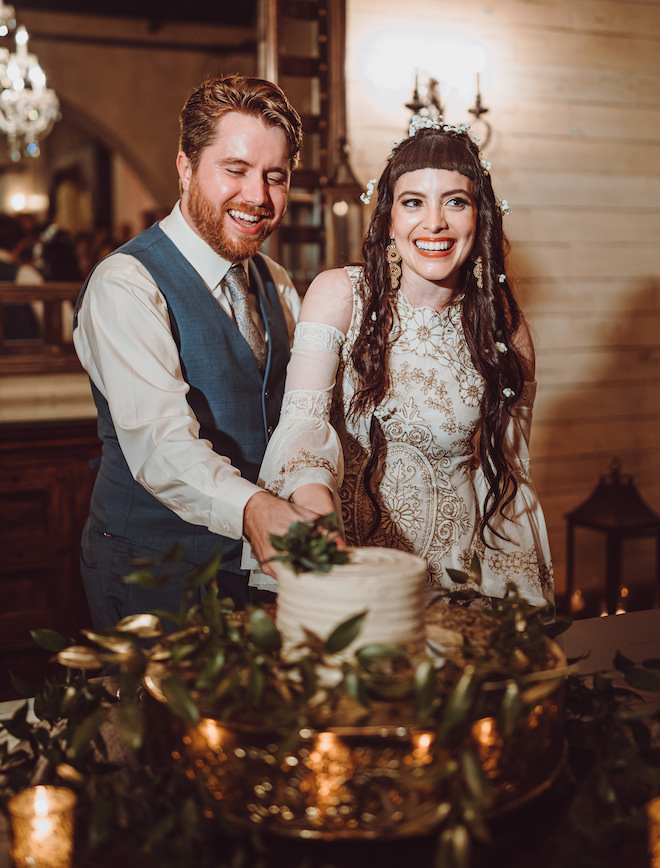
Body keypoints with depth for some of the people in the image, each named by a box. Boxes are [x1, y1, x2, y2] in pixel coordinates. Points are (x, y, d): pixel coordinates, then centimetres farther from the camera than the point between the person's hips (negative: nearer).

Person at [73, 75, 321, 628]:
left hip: (263, 563, 7)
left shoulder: (278, 286, 6)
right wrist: (252, 511, -51)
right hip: (155, 575, -6)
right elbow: (159, 442, -33)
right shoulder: (124, 287, -19)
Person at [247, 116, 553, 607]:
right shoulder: (338, 295, -4)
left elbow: (510, 472, 7)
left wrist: (520, 606, -1)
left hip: (457, 579, 1)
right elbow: (303, 416, -15)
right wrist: (315, 502, -36)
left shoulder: (504, 328, 2)